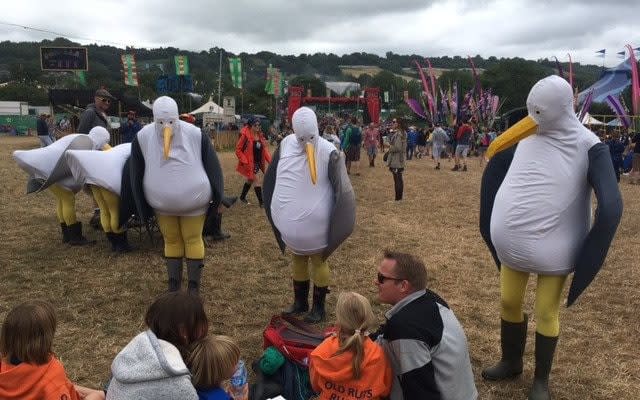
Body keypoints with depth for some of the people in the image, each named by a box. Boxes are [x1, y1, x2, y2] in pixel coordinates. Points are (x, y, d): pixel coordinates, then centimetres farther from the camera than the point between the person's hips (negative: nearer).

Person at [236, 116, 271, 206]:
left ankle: (242, 197, 39)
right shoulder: (245, 135, -16)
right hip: (250, 163, -7)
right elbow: (238, 149, -11)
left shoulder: (260, 135, 4)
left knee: (250, 180, 20)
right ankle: (261, 202, -1)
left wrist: (270, 160, -4)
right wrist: (245, 161, -17)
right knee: (257, 180, -9)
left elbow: (265, 149, 6)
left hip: (259, 162, 7)